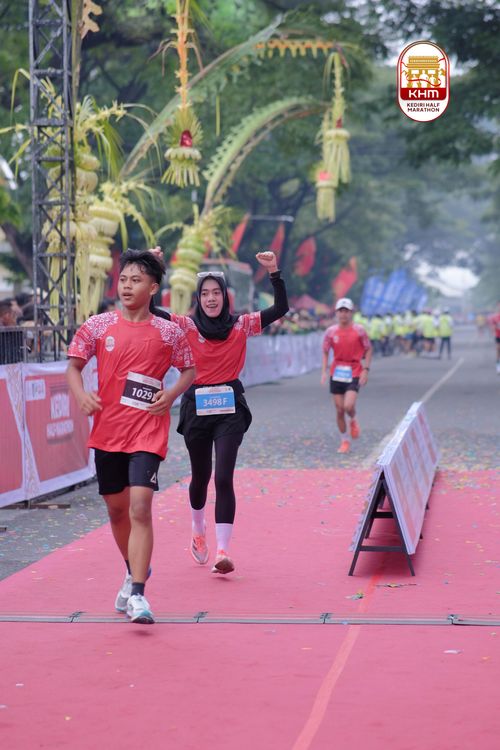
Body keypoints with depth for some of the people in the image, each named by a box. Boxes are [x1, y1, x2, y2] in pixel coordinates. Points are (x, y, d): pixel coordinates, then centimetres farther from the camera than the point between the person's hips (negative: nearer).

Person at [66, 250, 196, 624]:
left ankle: (137, 595, -17)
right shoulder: (98, 326, 2)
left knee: (140, 508, -16)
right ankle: (134, 573, 40)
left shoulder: (169, 332, -1)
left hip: (148, 432, -3)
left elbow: (189, 369, 11)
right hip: (107, 431, 3)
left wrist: (173, 393, -8)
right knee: (116, 509, 15)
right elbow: (74, 365, 8)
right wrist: (81, 394, -11)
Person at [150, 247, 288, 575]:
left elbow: (281, 308, -2)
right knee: (201, 476, 16)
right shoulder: (187, 326, 0)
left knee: (224, 478, -13)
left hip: (230, 409, -1)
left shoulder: (241, 325, 2)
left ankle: (223, 551, -14)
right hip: (196, 408, 1)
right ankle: (198, 530, 45)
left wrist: (275, 272, -13)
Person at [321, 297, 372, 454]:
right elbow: (325, 352, 10)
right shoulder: (330, 332, 2)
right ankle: (344, 441, 18)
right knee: (339, 410, 3)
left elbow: (368, 350, 3)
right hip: (336, 373, 2)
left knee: (348, 406, -19)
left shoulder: (359, 330, -3)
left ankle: (353, 421, 17)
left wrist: (365, 370, -6)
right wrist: (324, 372, -1)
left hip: (354, 373, -2)